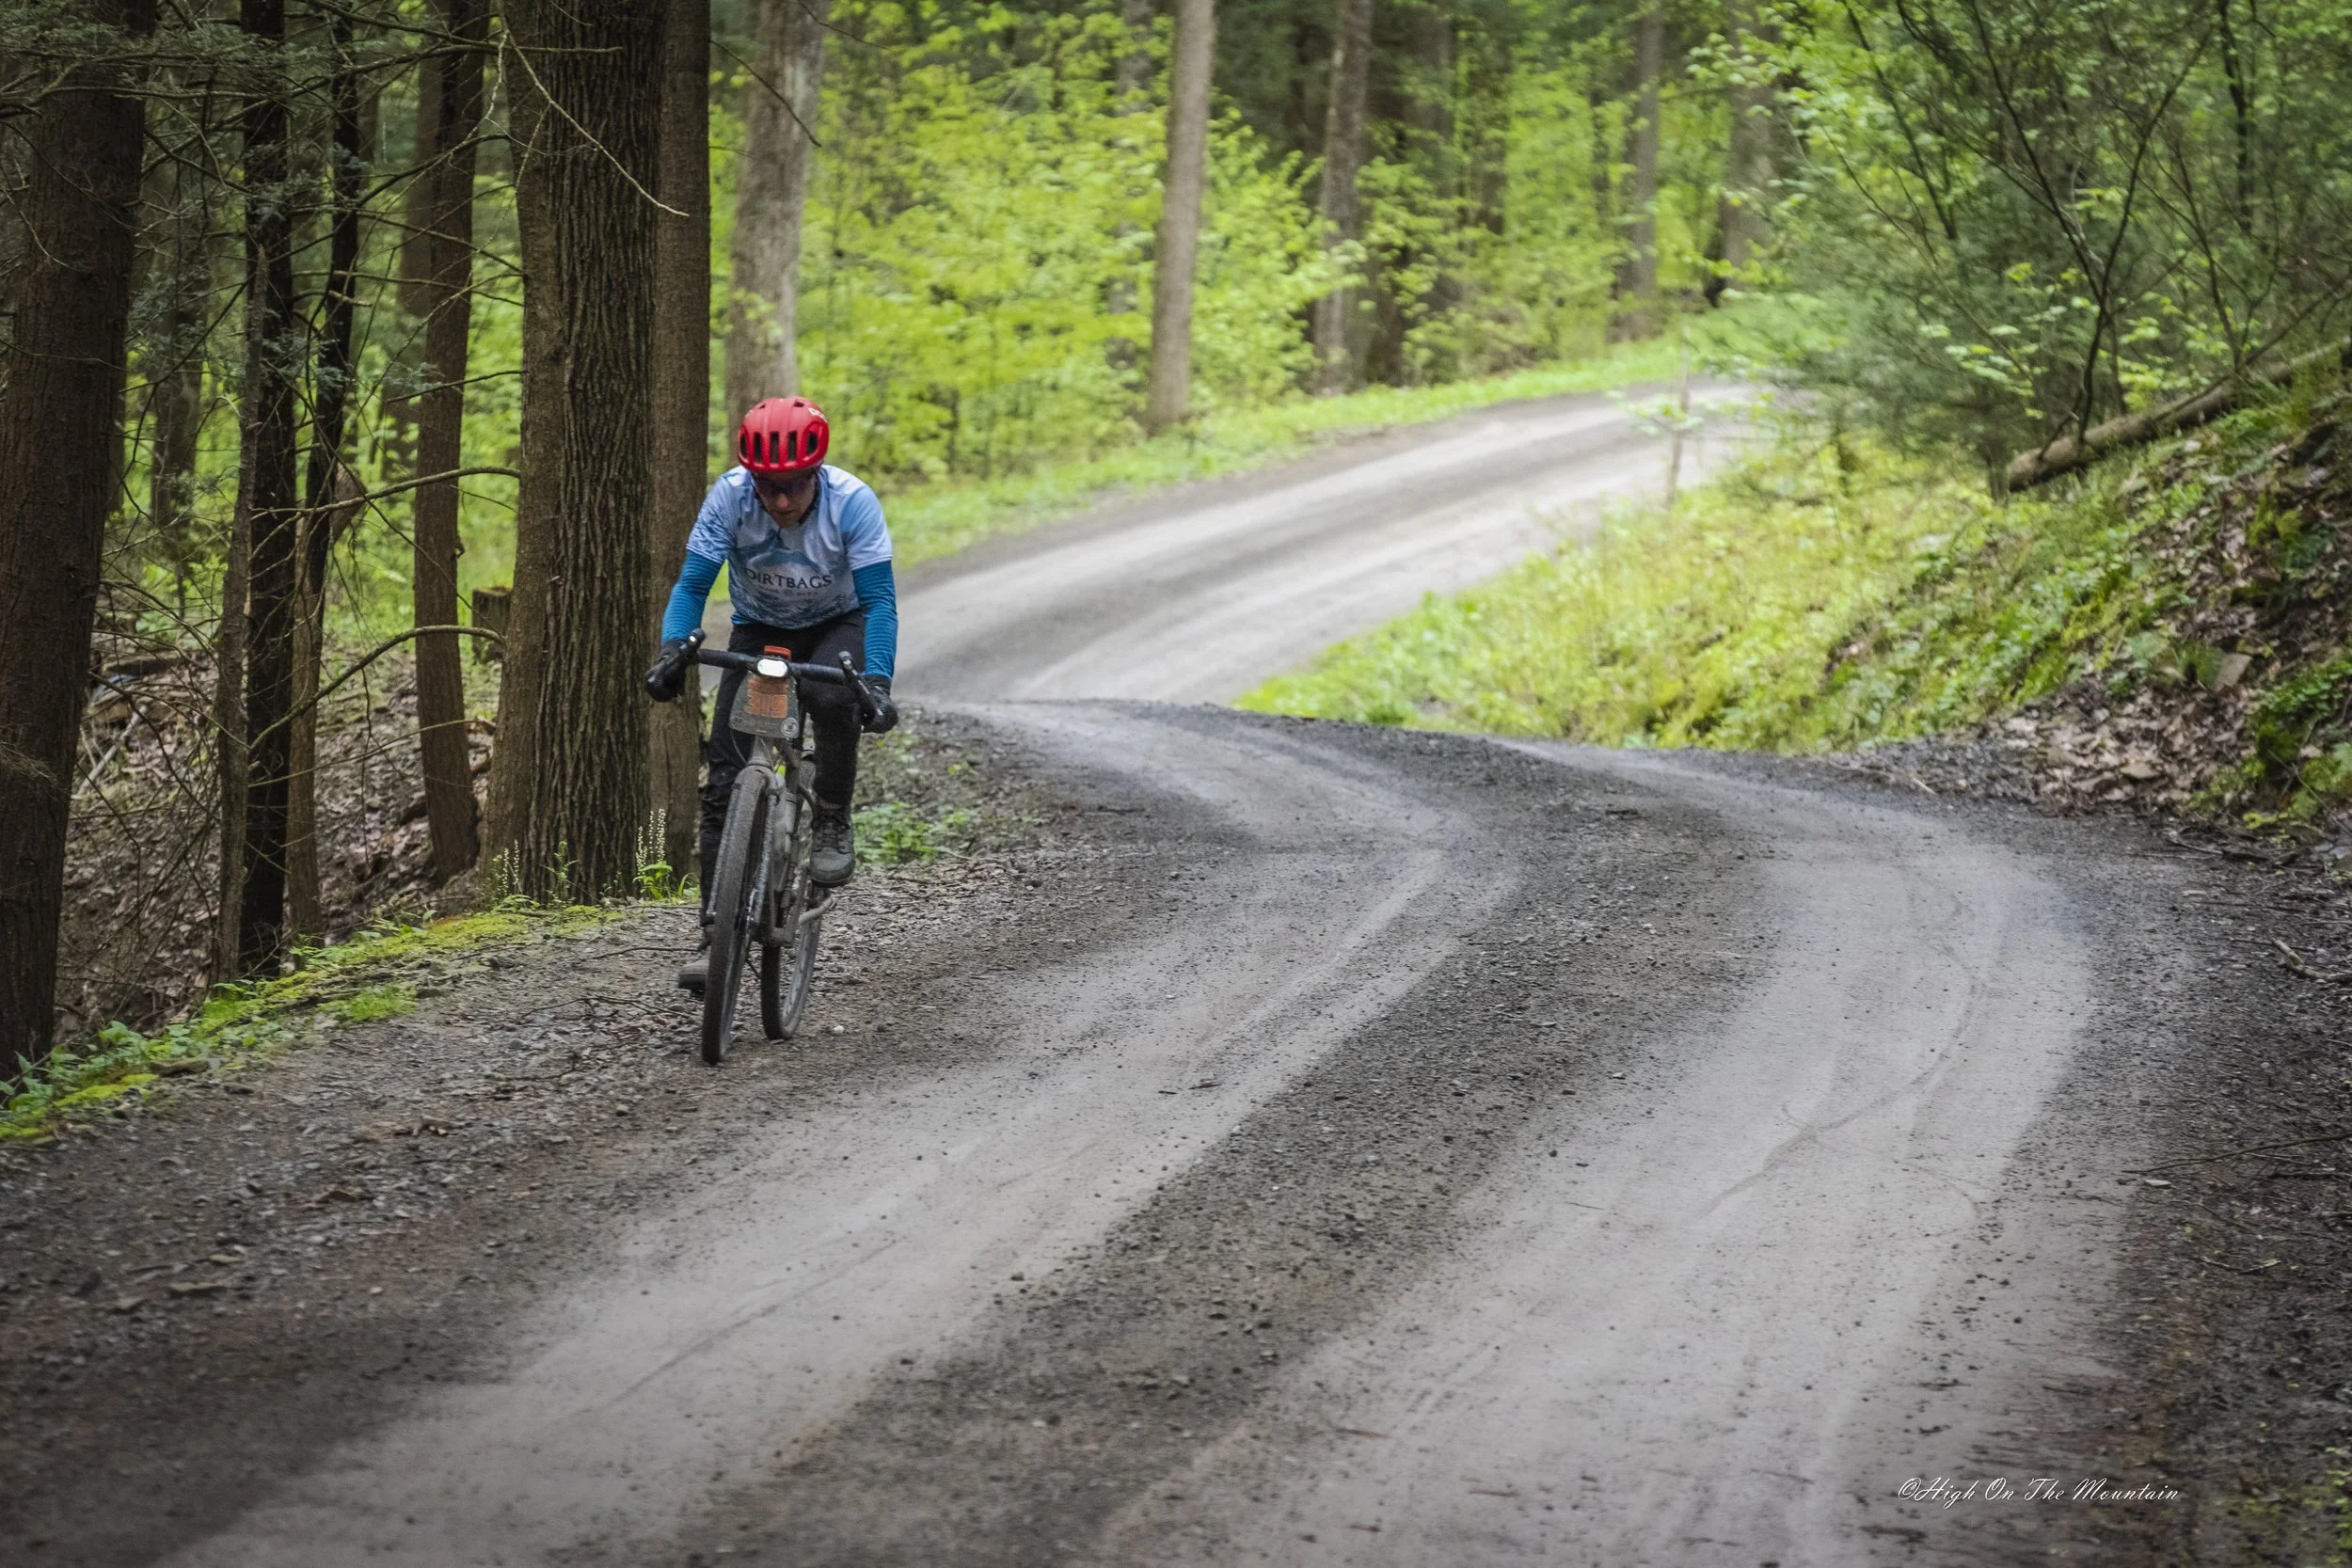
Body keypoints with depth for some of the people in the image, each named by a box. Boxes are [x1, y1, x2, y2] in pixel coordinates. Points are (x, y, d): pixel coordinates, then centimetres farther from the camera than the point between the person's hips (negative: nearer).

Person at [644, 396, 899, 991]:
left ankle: (833, 825, -13)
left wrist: (878, 681, -43)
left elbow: (879, 599, -29)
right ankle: (717, 935, -6)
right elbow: (692, 583, -23)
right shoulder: (730, 496, -24)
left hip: (837, 626, -2)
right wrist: (673, 651, -41)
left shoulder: (852, 501, -28)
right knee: (724, 784, -11)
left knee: (831, 697, -38)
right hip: (759, 630, 2)